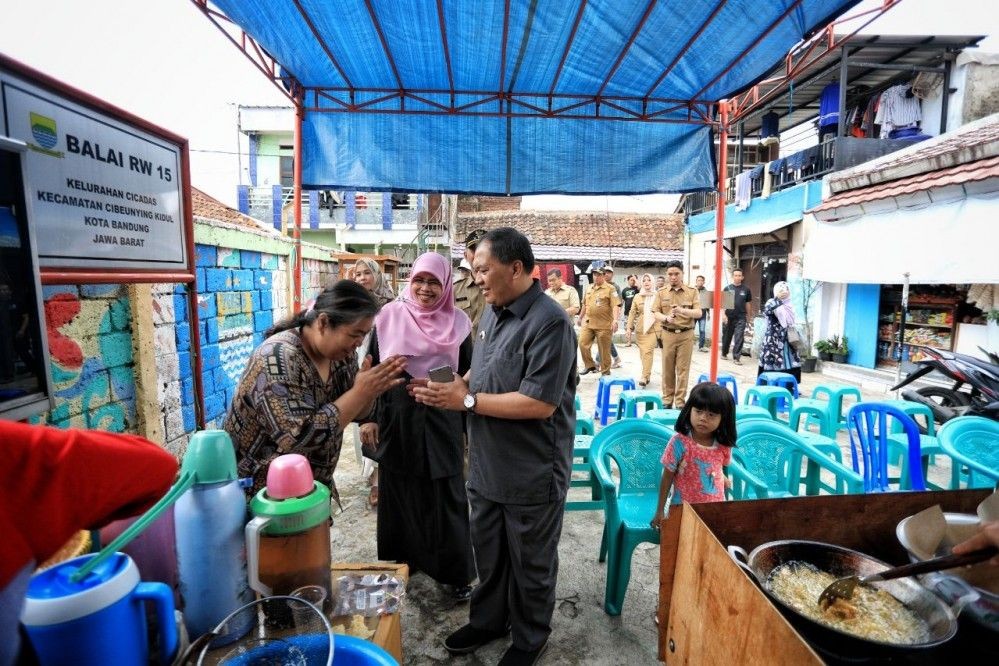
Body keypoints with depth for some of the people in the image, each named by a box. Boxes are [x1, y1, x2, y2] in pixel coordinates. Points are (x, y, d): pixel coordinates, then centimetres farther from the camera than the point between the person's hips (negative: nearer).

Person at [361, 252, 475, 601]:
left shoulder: (457, 322, -2)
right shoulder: (390, 316, -3)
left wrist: (471, 427, 1)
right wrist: (367, 417, -1)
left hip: (442, 424, 0)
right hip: (396, 421, 1)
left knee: (446, 499, 7)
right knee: (399, 498, 14)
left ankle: (456, 572, 25)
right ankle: (396, 566, 36)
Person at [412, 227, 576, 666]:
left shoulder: (549, 322, -23)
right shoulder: (492, 312, 4)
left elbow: (540, 403, -28)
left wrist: (466, 401, -23)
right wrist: (451, 387, -7)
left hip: (531, 474, -7)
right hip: (487, 465, 8)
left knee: (530, 563, 17)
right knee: (488, 552, 25)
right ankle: (488, 620, 50)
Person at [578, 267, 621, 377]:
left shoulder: (610, 289, -5)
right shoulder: (589, 289, 15)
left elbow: (616, 305, -14)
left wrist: (615, 320, -26)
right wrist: (580, 317, 28)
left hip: (604, 325, -6)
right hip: (588, 323, 6)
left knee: (604, 349, 2)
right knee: (582, 343, -3)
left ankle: (605, 371, 15)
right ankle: (590, 365, 14)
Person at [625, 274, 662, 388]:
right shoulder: (637, 296, 10)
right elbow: (632, 312, 8)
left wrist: (663, 327, -2)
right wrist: (629, 327, 1)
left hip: (653, 328, -3)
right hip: (640, 329, 3)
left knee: (648, 352, -14)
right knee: (643, 353, 6)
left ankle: (644, 377, -15)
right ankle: (647, 375, 19)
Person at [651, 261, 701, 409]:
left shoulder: (692, 292, 3)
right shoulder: (661, 292, 6)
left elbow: (698, 313, -5)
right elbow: (656, 313, 0)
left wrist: (683, 310, -24)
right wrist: (666, 318, -21)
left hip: (686, 335, -1)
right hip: (668, 334, 1)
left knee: (683, 368, 1)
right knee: (667, 368, 7)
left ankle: (680, 401, 9)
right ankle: (667, 399, 17)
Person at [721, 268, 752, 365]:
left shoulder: (746, 290, 3)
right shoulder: (727, 288, 1)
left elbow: (748, 303, 11)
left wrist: (748, 316, 12)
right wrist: (723, 314, -11)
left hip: (741, 318, 0)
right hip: (728, 317, 0)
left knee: (739, 338, -8)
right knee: (726, 336, 13)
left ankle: (736, 357, -6)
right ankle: (724, 353, 30)